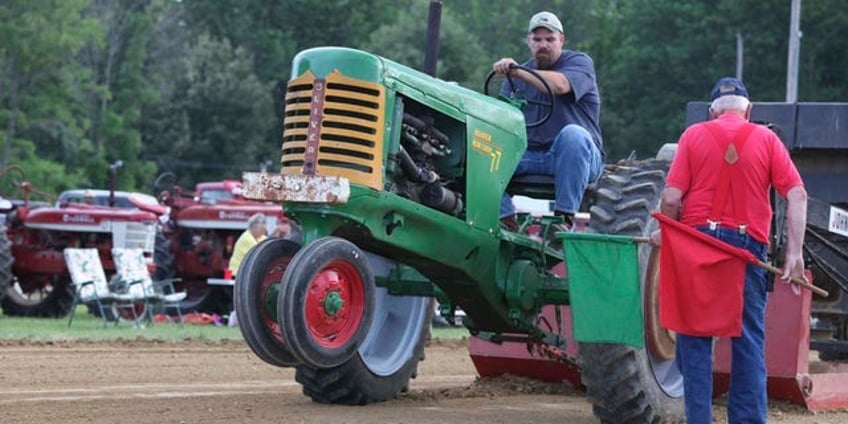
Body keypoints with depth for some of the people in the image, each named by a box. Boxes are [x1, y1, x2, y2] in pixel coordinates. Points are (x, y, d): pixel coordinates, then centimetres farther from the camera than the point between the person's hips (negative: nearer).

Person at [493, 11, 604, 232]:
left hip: (575, 156, -4)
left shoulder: (579, 62, 2)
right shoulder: (520, 74, 18)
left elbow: (560, 85, -22)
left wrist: (516, 71, -29)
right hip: (529, 156, 4)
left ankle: (564, 217, -37)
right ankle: (506, 220, -26)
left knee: (573, 133, -39)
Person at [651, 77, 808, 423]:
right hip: (748, 247, 0)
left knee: (695, 338, 6)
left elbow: (671, 198, -3)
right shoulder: (766, 139, 8)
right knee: (749, 341, 6)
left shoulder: (694, 135, 6)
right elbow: (797, 195, -4)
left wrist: (664, 233, 14)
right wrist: (794, 253, -7)